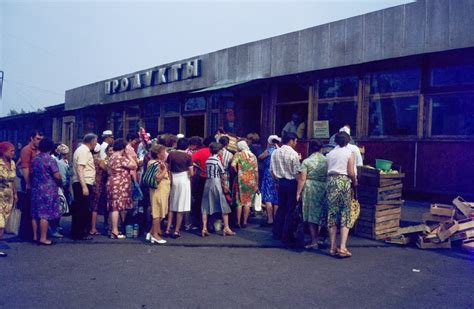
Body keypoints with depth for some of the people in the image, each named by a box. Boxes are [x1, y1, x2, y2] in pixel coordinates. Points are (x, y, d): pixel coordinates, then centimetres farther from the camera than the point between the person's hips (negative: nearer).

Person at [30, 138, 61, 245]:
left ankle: (35, 236, 20)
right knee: (45, 214, -3)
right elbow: (57, 176, -15)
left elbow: (31, 173, 13)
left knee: (35, 214, 12)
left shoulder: (35, 159, 7)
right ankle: (43, 238, 0)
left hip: (35, 189, 7)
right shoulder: (50, 159, -13)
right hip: (48, 190, -7)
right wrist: (59, 182, 4)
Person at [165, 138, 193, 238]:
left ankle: (168, 229, 14)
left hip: (173, 180, 4)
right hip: (183, 180, -4)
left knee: (171, 206, 15)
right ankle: (176, 231, 5)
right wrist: (191, 173, 14)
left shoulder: (171, 154, 1)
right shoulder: (188, 156, -8)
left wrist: (170, 179, 14)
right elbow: (191, 173, -7)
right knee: (181, 207, 3)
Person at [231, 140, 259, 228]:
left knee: (239, 202, 7)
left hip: (241, 180, -2)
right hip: (251, 181, 3)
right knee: (248, 202, 11)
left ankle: (238, 222, 10)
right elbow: (256, 171, 6)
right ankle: (245, 222, 13)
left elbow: (233, 165, -23)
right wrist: (257, 184, 12)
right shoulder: (253, 156, 6)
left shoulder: (238, 155, -4)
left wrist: (236, 172, -3)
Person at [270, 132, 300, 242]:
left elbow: (272, 170, 8)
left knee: (281, 207, 16)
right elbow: (296, 172, -16)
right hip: (291, 183, -6)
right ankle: (286, 235, 9)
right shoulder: (293, 154, -14)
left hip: (281, 182, 6)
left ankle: (277, 233, 22)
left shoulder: (275, 153, 4)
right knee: (290, 209, 4)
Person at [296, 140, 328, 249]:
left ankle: (314, 241, 4)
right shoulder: (326, 160, 4)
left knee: (312, 215, 3)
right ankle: (316, 238, 23)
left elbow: (302, 179, -8)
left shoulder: (306, 161, -4)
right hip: (324, 189, 3)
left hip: (310, 188, -3)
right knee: (320, 214, 14)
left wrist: (298, 192, -2)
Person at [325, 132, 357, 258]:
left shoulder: (329, 154, 13)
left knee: (332, 214, 7)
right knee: (345, 215, 2)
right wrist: (355, 182, 12)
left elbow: (327, 171, 5)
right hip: (344, 181, -3)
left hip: (331, 181, 3)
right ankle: (342, 247, -5)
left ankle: (332, 247, 10)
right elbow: (351, 173, -4)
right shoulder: (349, 153, 2)